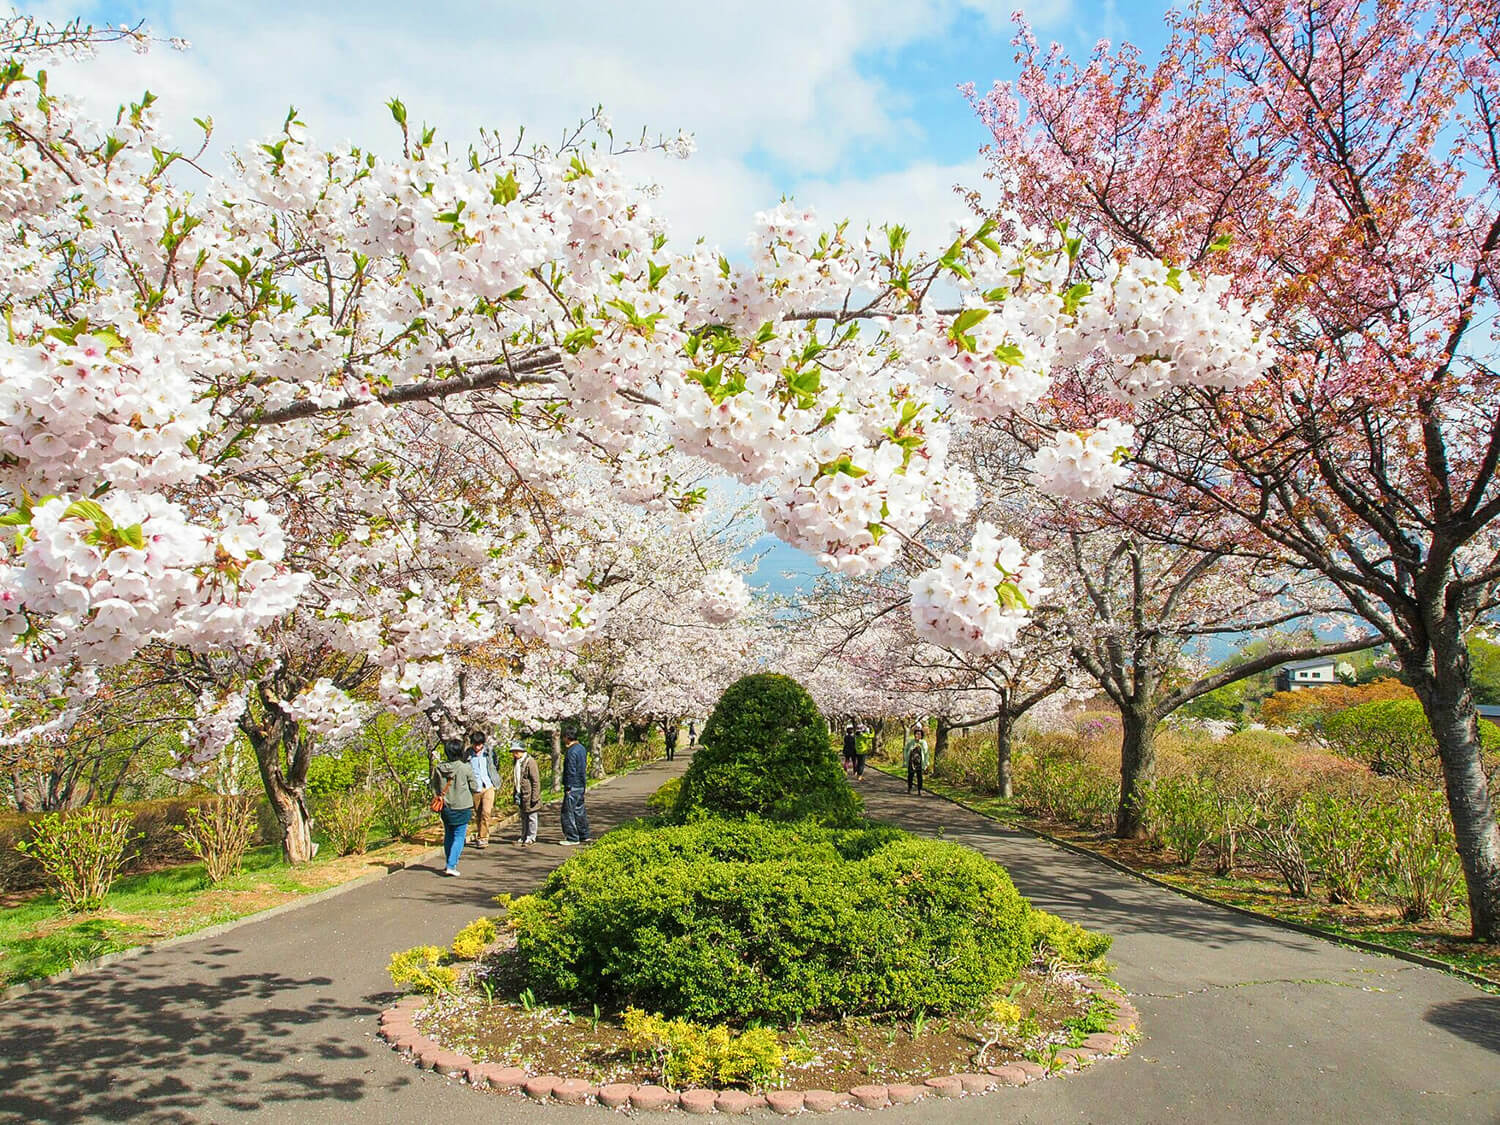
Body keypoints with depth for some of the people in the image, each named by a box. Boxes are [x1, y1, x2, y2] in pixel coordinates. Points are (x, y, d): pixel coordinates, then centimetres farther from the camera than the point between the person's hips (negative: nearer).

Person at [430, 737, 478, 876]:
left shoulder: (438, 768, -5)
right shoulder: (465, 768, -15)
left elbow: (435, 788, 6)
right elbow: (473, 787, -5)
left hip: (445, 807, 4)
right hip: (462, 807, -4)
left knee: (448, 835, 20)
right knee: (459, 836, 4)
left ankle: (449, 864, 28)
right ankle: (451, 866, -5)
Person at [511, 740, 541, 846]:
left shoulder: (530, 761, -15)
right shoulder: (517, 762, 10)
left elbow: (536, 781, -15)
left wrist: (534, 797, -17)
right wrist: (516, 794, 18)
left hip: (529, 795, -8)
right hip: (521, 795, 8)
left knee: (531, 816, 1)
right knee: (523, 817, 15)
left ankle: (531, 838, 9)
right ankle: (524, 837, 24)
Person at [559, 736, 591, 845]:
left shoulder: (571, 751, -18)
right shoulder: (582, 748, 11)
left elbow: (571, 771, -19)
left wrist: (568, 787, -16)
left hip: (573, 787, -10)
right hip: (581, 785, 10)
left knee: (568, 812, -3)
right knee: (579, 810, 16)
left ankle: (572, 838, -1)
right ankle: (584, 836, 22)